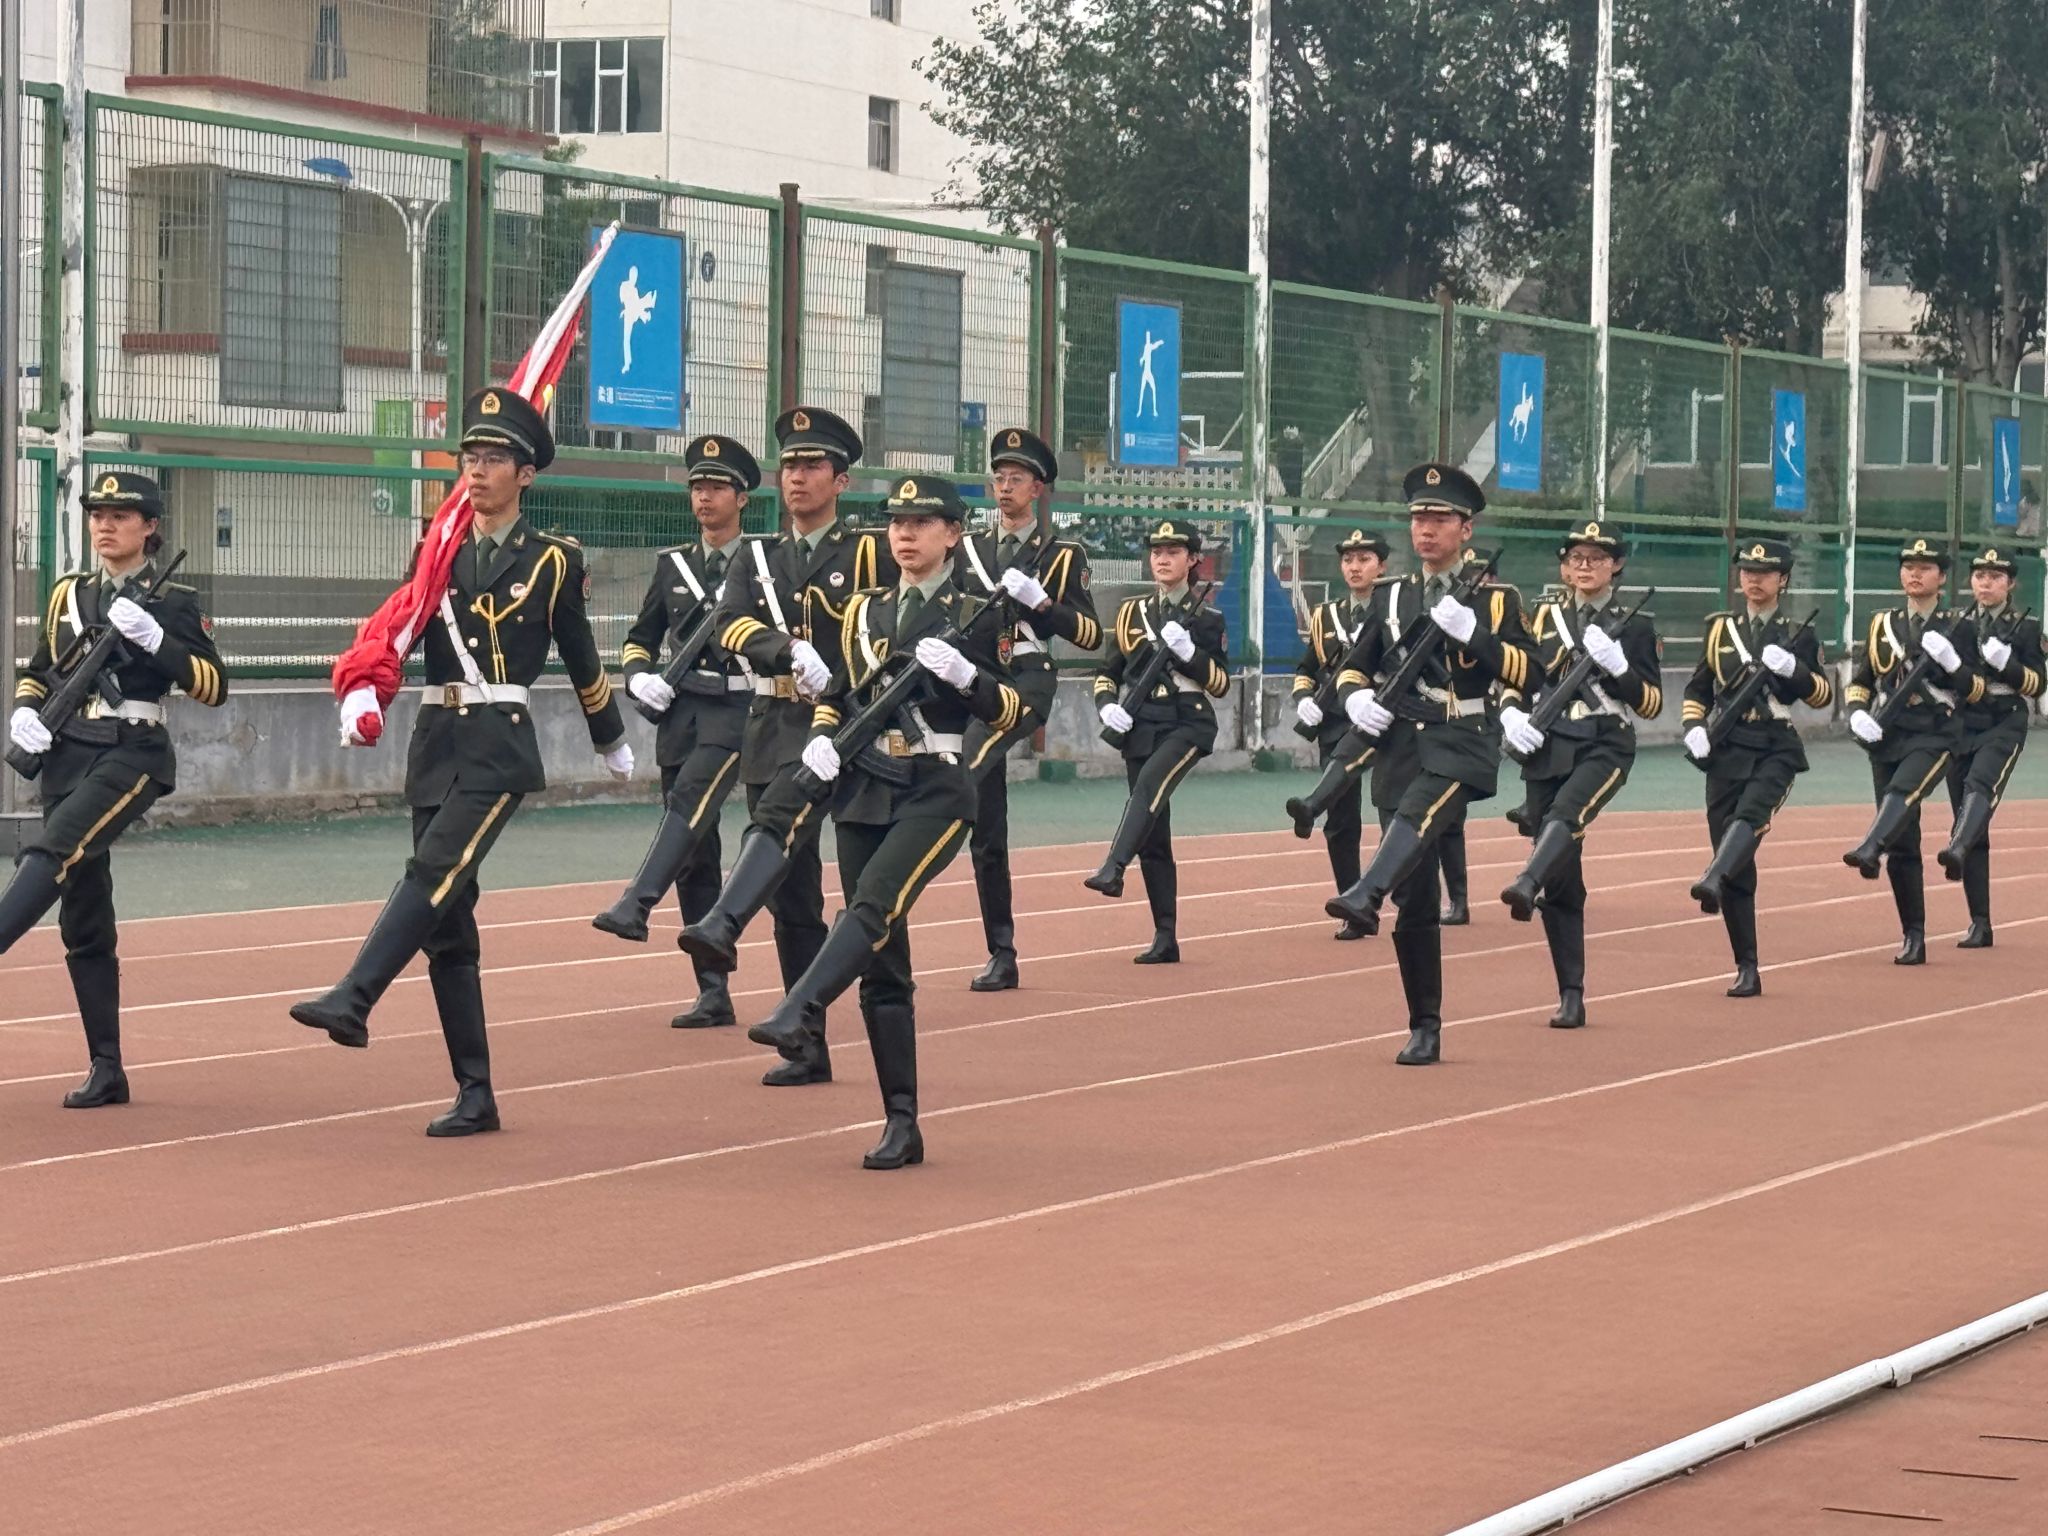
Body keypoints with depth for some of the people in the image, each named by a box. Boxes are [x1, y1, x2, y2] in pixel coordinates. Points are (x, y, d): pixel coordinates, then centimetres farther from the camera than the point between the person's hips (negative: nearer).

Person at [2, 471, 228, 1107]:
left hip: (132, 756, -5)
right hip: (66, 755, 6)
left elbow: (214, 686, -8)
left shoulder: (174, 601, 0)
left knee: (52, 851, -31)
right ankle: (106, 1071, 11)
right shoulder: (69, 593, 15)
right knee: (83, 921, 5)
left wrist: (153, 638, -20)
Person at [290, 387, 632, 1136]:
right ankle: (475, 1094, 8)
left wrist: (612, 743, 23)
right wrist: (362, 695, -20)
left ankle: (353, 1001, -38)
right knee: (447, 921, 3)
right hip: (436, 742, 5)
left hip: (501, 745, -5)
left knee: (434, 872, -26)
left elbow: (582, 662, 13)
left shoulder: (553, 561, 2)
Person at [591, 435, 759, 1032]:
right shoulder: (672, 564, 15)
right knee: (695, 857, 3)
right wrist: (639, 677, 0)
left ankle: (636, 904, -47)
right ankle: (713, 992, 7)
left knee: (690, 800, -32)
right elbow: (640, 638, 19)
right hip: (679, 711, 5)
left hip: (735, 710, -5)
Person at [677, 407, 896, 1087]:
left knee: (778, 819, -34)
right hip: (770, 727, 5)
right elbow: (732, 625, -4)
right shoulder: (757, 559, 14)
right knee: (793, 898, 6)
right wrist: (791, 651, -23)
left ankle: (721, 928, -55)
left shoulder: (870, 554, 3)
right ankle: (808, 1047, 11)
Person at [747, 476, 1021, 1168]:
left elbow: (1012, 709, -3)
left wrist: (964, 674, -20)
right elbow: (836, 696, 20)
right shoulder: (863, 610, 14)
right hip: (863, 791, 5)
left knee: (874, 905, -30)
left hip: (936, 791, -5)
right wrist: (821, 739, -1)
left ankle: (799, 1011, -47)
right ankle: (901, 1124, 5)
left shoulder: (976, 614, 1)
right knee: (882, 961, 2)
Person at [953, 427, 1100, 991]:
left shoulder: (1063, 556, 7)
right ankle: (1002, 955, 6)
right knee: (986, 831, 2)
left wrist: (1037, 598, -12)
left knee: (961, 777, -34)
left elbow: (1091, 633, 0)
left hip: (1028, 680, -4)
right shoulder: (966, 550, 17)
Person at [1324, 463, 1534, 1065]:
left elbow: (1527, 674, -5)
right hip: (1399, 745, 4)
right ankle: (1425, 1029, 8)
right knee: (1414, 900, 2)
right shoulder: (1389, 598, 15)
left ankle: (1365, 896, -63)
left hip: (1464, 744, -4)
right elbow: (1354, 665, 21)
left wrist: (1471, 631, -18)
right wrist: (1354, 696, -3)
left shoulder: (1496, 598, 5)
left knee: (1417, 811, -39)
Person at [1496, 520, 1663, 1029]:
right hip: (1546, 751, 3)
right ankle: (1571, 996, 6)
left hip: (1604, 747, -3)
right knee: (1561, 886, 1)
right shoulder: (1543, 619, 14)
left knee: (1565, 814, -37)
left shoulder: (1634, 626, 8)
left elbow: (1652, 702, 3)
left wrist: (1617, 665, -14)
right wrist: (1511, 715, -8)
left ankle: (1526, 883, -63)